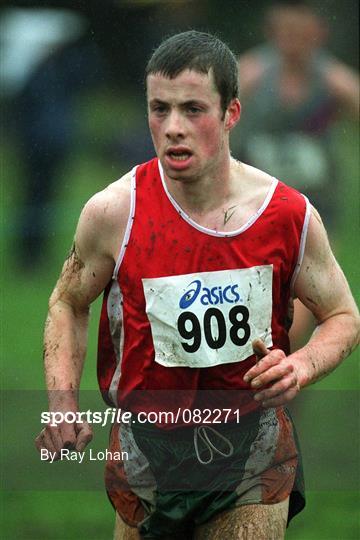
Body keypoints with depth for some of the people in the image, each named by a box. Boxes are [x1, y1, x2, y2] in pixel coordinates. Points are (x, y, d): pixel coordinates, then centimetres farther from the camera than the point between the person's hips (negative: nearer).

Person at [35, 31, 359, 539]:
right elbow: (69, 304, 6)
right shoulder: (114, 212, -12)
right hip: (146, 449, 0)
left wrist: (301, 366, -18)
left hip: (254, 454, 0)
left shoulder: (290, 216, -11)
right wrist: (63, 403, -9)